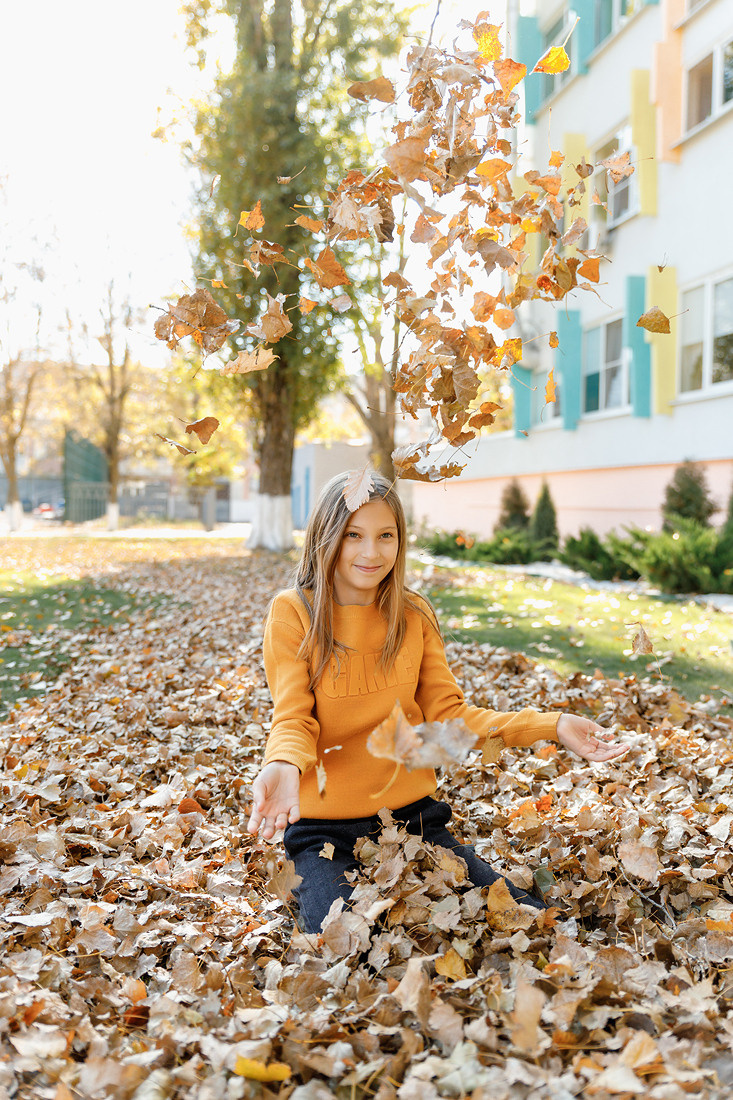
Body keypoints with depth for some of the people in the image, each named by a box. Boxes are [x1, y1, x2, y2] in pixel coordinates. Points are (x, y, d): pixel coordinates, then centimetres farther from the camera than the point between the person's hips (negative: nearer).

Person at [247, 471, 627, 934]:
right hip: (325, 826, -3)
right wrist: (284, 766, -37)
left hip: (413, 812, 4)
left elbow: (446, 713, 2)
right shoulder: (293, 613, -9)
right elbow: (294, 719, -12)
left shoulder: (415, 614, 3)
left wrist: (551, 725, -9)